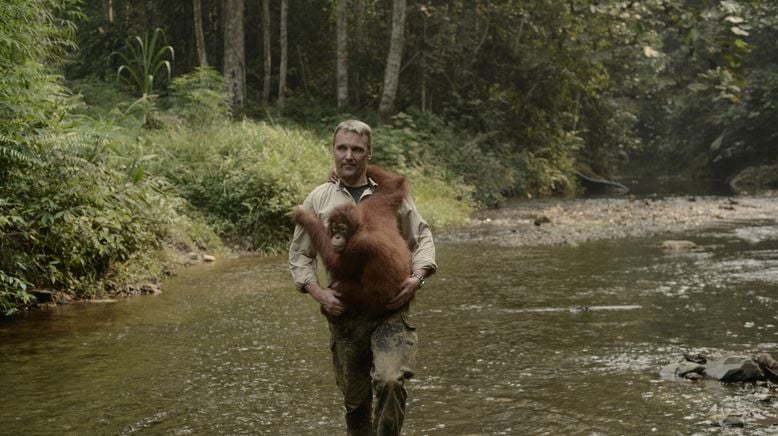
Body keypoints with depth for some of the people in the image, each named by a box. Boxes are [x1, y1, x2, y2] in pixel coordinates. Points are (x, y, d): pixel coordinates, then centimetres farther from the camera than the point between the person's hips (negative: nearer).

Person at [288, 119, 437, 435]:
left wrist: (417, 278, -7)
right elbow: (299, 255, 11)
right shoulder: (318, 200, 8)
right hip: (344, 311, 2)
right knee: (354, 397, 11)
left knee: (390, 380, -23)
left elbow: (422, 239, 10)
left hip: (391, 307, -2)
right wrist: (319, 293, -4)